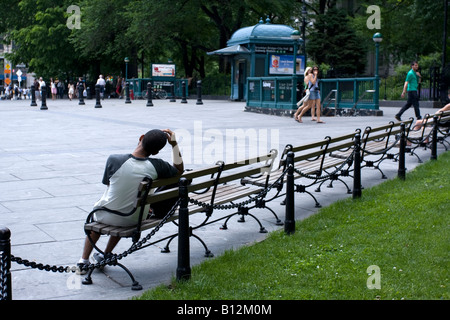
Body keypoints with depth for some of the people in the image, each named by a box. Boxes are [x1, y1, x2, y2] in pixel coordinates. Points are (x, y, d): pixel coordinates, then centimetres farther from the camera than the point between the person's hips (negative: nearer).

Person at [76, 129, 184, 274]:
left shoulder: (114, 160, -22)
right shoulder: (157, 165, -18)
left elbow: (108, 184, -3)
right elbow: (179, 169, 4)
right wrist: (174, 143, 4)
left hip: (109, 217, -1)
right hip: (134, 220, 1)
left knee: (95, 215, 36)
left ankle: (83, 261, 37)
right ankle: (106, 255, 46)